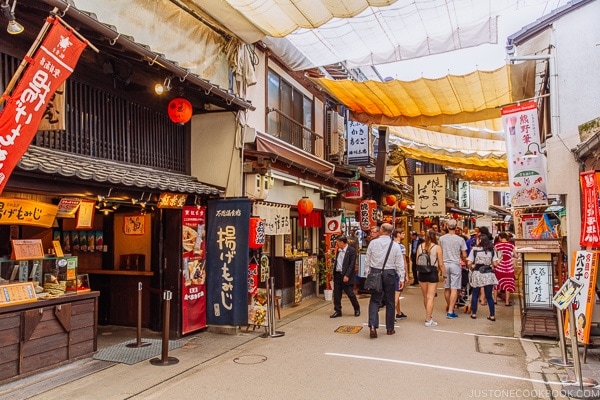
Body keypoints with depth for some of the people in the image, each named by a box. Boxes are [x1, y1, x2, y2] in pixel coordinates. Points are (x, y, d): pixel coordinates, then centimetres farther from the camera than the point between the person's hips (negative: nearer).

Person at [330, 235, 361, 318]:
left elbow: (352, 264, -14)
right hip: (337, 275, 7)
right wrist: (334, 274, 7)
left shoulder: (352, 250, -10)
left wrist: (347, 275, -20)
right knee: (336, 294, 7)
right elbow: (336, 262, 13)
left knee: (350, 293, 1)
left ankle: (357, 309, 22)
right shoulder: (338, 250, 11)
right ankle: (337, 311, 16)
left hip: (346, 276, -6)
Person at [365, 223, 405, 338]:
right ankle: (390, 328, 21)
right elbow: (399, 264, -1)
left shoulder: (373, 243, -4)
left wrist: (368, 274, 13)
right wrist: (401, 279, 6)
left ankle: (372, 325, -12)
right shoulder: (395, 245, -5)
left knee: (374, 300, 5)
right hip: (390, 274, 0)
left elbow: (367, 261, 2)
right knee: (390, 302, 11)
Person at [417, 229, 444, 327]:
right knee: (430, 297, 2)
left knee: (425, 296, 18)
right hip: (433, 273, -4)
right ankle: (428, 320, 3)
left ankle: (429, 315, 38)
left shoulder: (420, 246, -2)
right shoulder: (437, 247, -10)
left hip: (422, 273, 4)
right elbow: (441, 264, -7)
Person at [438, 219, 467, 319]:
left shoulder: (441, 238, -1)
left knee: (446, 288, 14)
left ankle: (448, 308, 28)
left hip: (445, 264, 3)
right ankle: (450, 311, -4)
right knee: (454, 289, -1)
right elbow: (464, 255, -3)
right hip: (455, 265, -3)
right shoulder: (460, 239, -7)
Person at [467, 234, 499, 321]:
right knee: (489, 296, 9)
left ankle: (473, 313, 16)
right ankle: (492, 315, 10)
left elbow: (469, 263, -10)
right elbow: (495, 264, -3)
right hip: (488, 275, 2)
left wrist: (472, 269, 9)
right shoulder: (491, 250, 1)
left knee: (475, 295, 11)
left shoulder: (474, 249, -5)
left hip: (477, 274, -1)